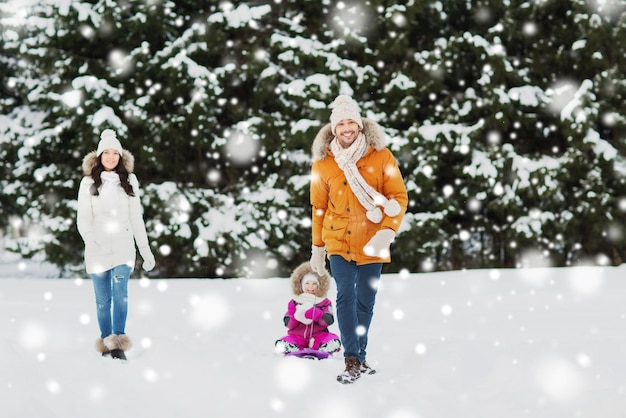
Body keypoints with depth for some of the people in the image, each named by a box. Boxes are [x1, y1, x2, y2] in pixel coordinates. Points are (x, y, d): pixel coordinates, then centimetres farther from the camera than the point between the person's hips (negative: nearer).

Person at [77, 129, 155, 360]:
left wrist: (145, 249, 11)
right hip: (97, 248, 0)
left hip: (123, 245, 0)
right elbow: (83, 219, -1)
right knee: (103, 299, 5)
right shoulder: (89, 183, 4)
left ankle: (119, 345, -23)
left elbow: (136, 218, 13)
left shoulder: (129, 181, 10)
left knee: (120, 292, -17)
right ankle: (106, 344, 15)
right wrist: (91, 239, -20)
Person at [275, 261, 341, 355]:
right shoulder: (294, 303, 12)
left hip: (318, 336, -1)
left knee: (334, 342, -31)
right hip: (298, 336, 1)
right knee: (281, 344, -29)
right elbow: (288, 324, 4)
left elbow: (329, 320, -9)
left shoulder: (325, 303, 9)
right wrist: (296, 316, -18)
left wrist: (314, 313, -24)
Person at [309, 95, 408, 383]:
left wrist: (388, 230, -17)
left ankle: (359, 357, 20)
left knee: (365, 301, 8)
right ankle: (352, 362, -14)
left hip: (371, 243, 0)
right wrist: (317, 248, 12)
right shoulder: (323, 162, 1)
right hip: (339, 242, 0)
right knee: (346, 297, -12)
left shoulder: (381, 156, -3)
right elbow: (319, 207, 9)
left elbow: (398, 196, -3)